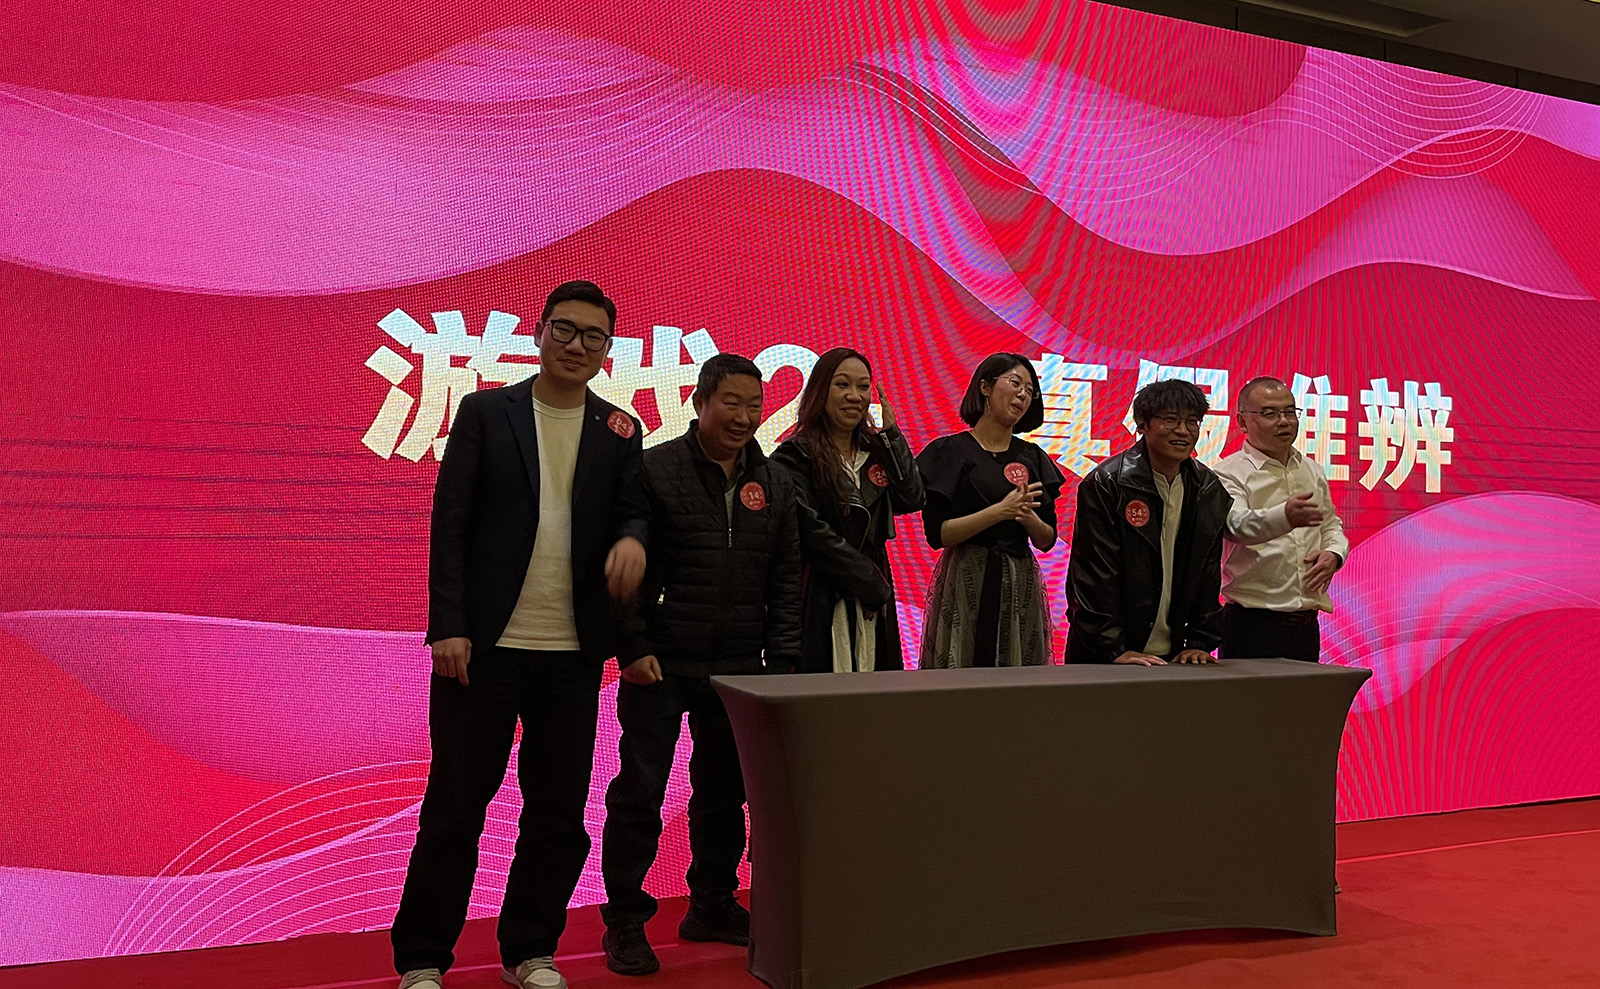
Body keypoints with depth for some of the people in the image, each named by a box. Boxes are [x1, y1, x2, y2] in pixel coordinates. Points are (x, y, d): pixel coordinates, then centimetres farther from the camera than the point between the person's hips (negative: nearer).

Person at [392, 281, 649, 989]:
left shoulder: (619, 432, 9)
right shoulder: (485, 412, 2)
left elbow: (631, 509, 8)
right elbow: (450, 524, -2)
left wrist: (632, 538, -18)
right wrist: (449, 627, -10)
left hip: (573, 652, 3)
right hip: (485, 644, -2)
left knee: (559, 810, 9)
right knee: (455, 803, 5)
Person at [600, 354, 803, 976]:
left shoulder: (774, 485, 9)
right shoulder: (654, 470, -6)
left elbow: (785, 581, 10)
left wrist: (782, 661, 4)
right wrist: (633, 648, -12)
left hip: (738, 668, 5)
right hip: (659, 666, -4)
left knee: (725, 790, 13)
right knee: (639, 791, 1)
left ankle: (713, 906, 29)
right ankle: (624, 920, 14)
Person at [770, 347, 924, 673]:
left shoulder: (876, 452, 15)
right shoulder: (795, 457, -4)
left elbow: (912, 499, 1)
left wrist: (891, 432, 2)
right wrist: (871, 583, -10)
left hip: (871, 607, 6)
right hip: (821, 605, -6)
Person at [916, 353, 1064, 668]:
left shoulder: (1033, 458, 12)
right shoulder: (949, 451, -2)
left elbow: (1047, 540, 10)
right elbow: (936, 533, -11)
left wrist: (1029, 517, -11)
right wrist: (999, 511, -19)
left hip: (1022, 585, 5)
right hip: (966, 585, -4)